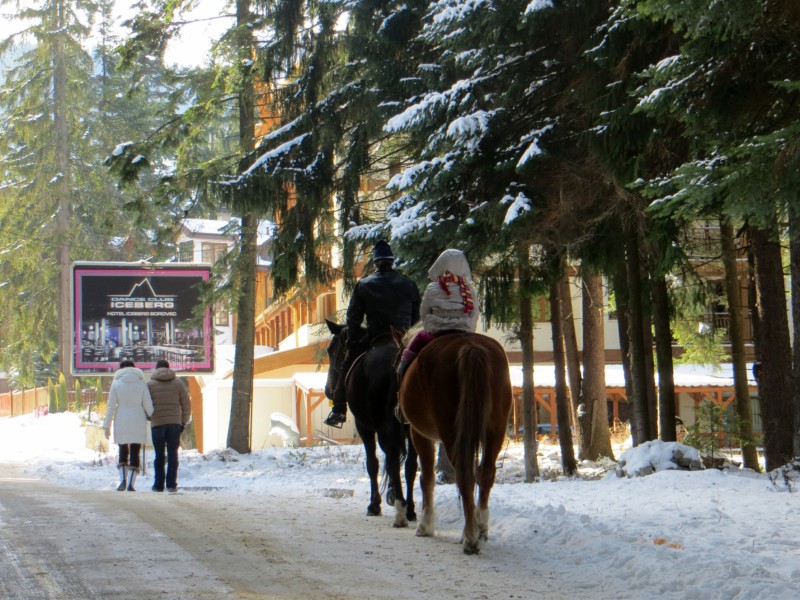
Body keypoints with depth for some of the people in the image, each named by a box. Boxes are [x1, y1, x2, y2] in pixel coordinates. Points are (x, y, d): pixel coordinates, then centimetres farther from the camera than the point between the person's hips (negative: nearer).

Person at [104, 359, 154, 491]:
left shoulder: (116, 384, 0)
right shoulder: (142, 383, 1)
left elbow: (111, 407, -1)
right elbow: (148, 406, 0)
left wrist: (107, 426, 3)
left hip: (121, 424, 0)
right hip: (138, 423, 0)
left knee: (122, 452, 12)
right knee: (135, 453, 5)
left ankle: (123, 480, -6)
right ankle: (131, 483, -5)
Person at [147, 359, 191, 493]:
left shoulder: (150, 384, 3)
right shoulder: (178, 383, 7)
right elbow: (186, 405, 6)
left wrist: (150, 417, 20)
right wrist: (184, 423, 14)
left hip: (157, 423, -1)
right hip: (175, 423, 1)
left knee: (159, 455, 6)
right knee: (173, 454, 4)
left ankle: (158, 485, 6)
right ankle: (171, 484, 0)